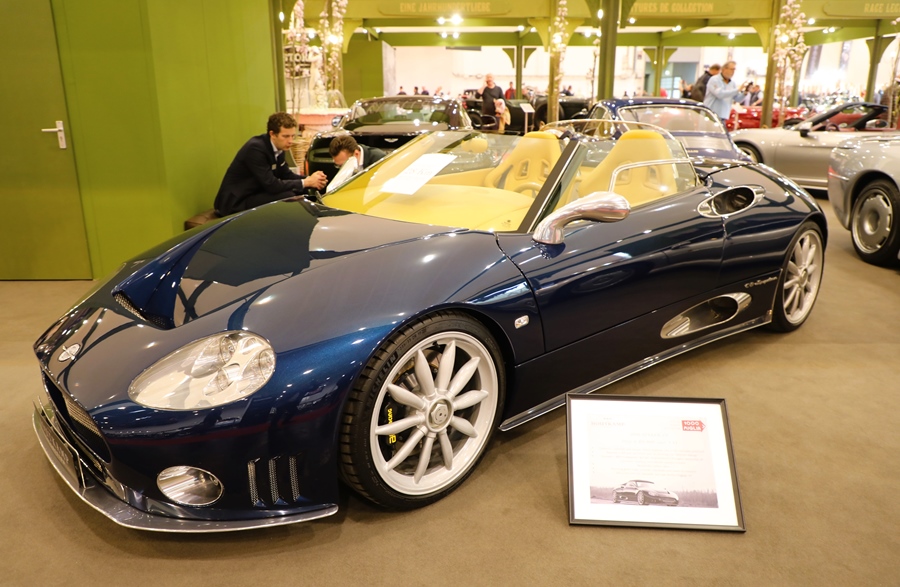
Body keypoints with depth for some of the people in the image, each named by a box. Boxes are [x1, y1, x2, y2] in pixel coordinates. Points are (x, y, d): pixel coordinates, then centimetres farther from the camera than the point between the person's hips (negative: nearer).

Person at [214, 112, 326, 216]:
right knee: (287, 196, -25)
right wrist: (306, 182, -20)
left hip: (255, 193, 9)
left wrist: (311, 179, -11)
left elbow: (286, 174, 8)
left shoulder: (278, 146, 1)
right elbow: (271, 185, -28)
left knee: (300, 193, -1)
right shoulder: (256, 148, -24)